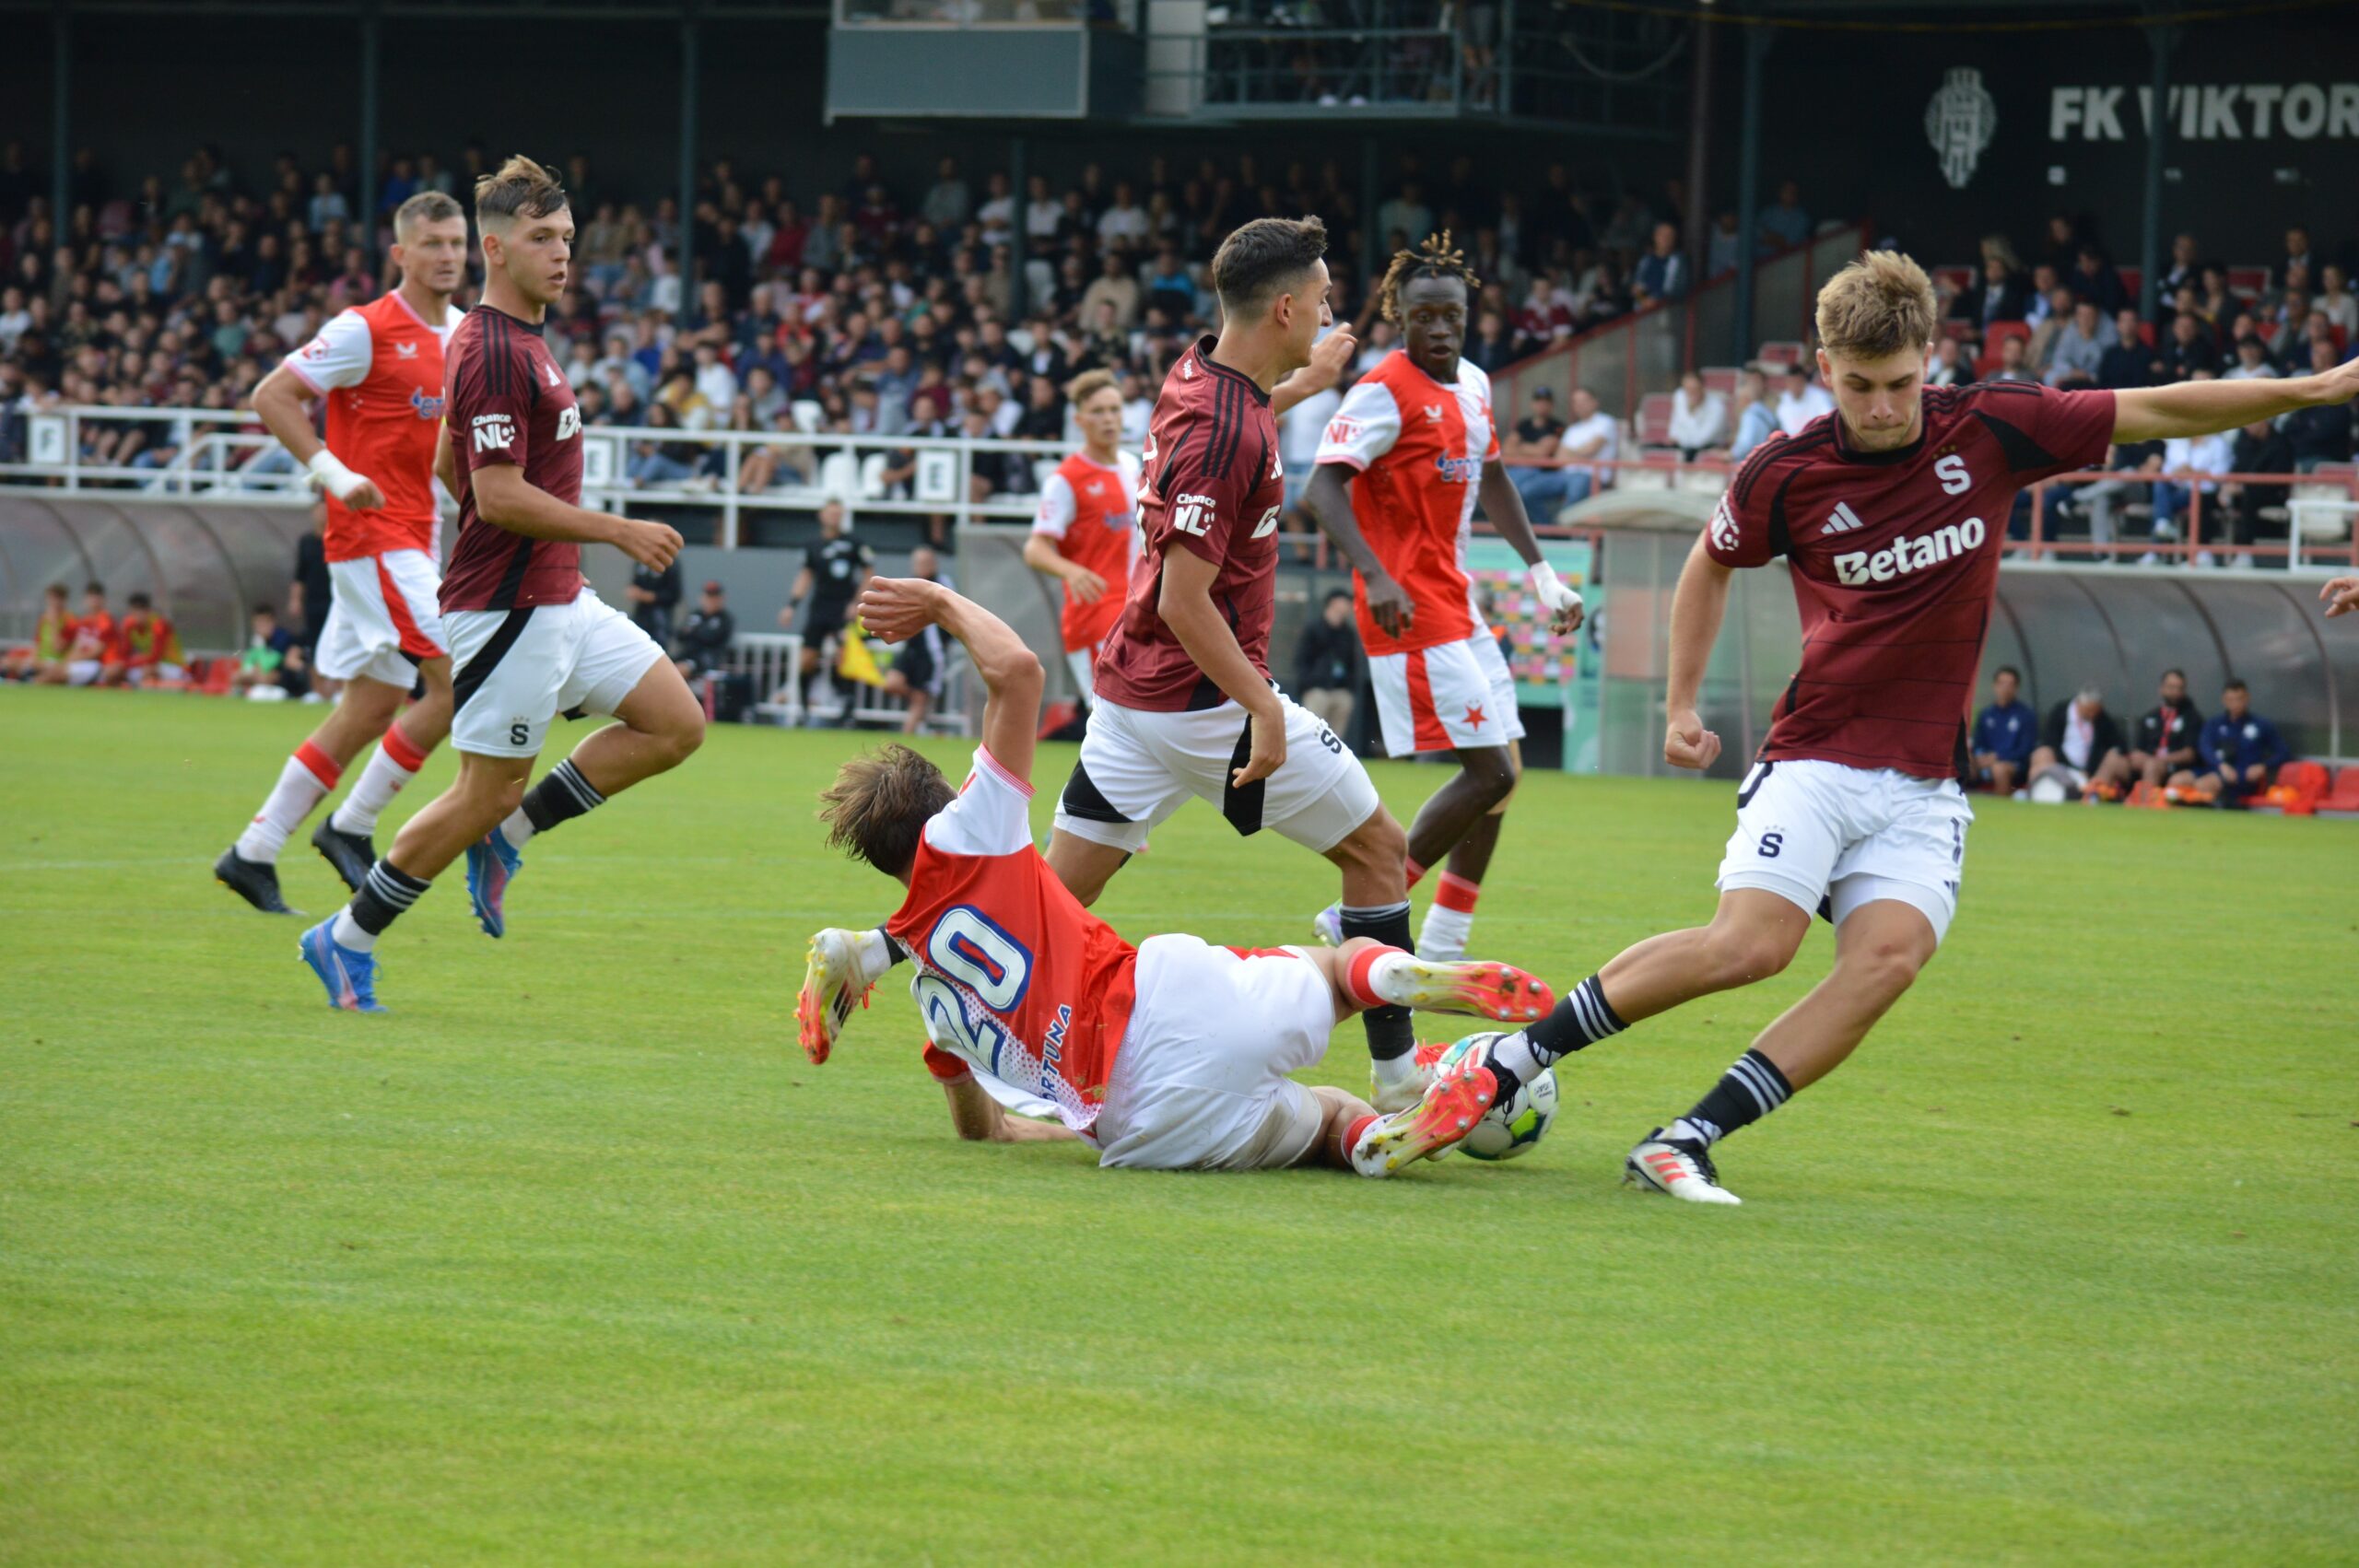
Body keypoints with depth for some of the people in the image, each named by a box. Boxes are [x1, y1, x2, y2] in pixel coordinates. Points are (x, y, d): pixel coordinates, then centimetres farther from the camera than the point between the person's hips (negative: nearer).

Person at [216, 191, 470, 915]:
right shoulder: (364, 330, -11)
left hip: (414, 539, 8)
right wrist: (334, 474, -21)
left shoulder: (464, 333, 12)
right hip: (370, 534, -8)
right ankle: (351, 827, -4)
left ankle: (252, 855, 13)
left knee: (371, 709, 7)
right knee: (458, 680, -16)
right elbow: (270, 397, -13)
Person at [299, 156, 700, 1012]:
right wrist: (617, 531, -19)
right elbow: (501, 497, -24)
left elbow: (449, 464, 23)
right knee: (487, 790, -4)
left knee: (675, 725, 6)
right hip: (510, 610, -10)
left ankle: (505, 834, 11)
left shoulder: (522, 340, 13)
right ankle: (347, 941, 9)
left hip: (560, 599, 10)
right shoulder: (494, 353, -19)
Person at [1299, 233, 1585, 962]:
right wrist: (1375, 576, -36)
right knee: (1491, 772, -13)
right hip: (1411, 609, -9)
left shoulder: (1473, 385, 12)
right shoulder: (1385, 392, -14)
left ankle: (1441, 948, 16)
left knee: (1500, 771, 11)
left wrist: (1541, 573, 23)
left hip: (1458, 604, 9)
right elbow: (1322, 487, -23)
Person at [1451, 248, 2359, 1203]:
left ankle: (1686, 1141, -20)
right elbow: (1710, 563, 15)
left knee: (1890, 956, -22)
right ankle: (1523, 1050, -6)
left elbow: (2161, 411, 3)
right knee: (1751, 944, -22)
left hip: (1925, 786, 2)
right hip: (1813, 764, -2)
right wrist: (1681, 705, 13)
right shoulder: (1784, 476, -5)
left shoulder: (1989, 432, -3)